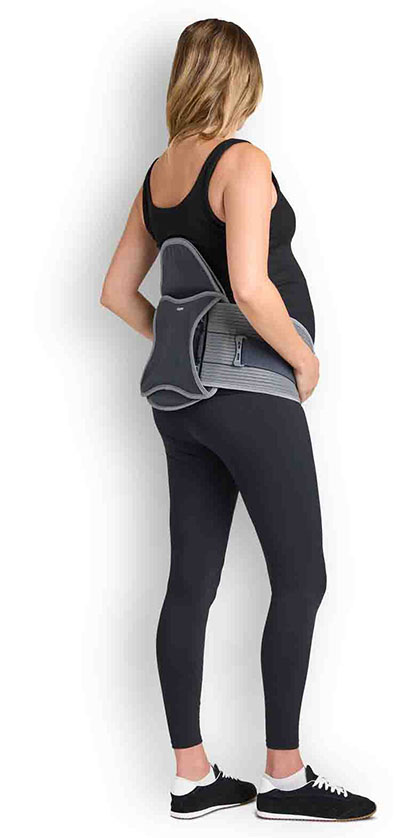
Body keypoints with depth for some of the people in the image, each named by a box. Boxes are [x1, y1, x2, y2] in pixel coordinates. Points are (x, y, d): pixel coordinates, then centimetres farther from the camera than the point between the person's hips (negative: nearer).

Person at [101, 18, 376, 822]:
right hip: (250, 396, -8)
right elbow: (250, 286, -26)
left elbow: (117, 291, 16)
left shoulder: (157, 175, 10)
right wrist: (303, 357, -12)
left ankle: (191, 776, 15)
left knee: (191, 582, 8)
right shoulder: (241, 162, -13)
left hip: (183, 400, 8)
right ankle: (284, 776, 5)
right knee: (301, 578, 1)